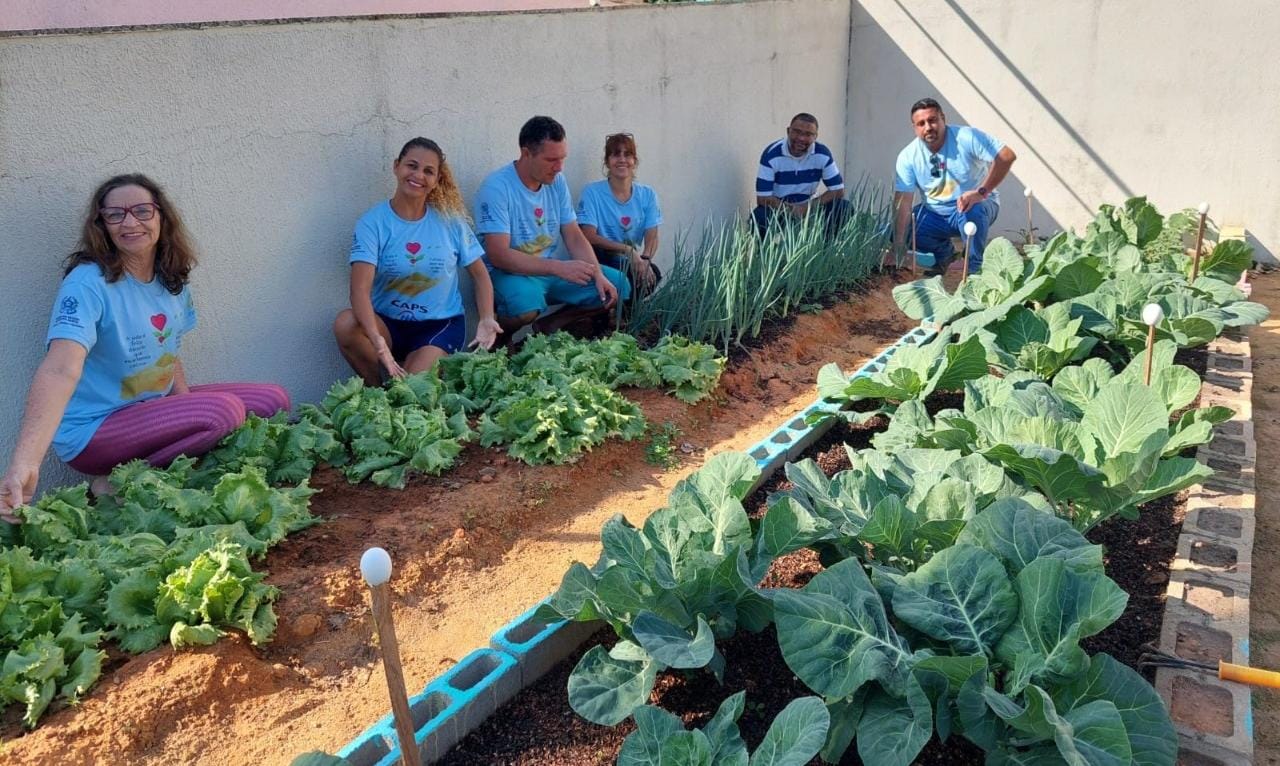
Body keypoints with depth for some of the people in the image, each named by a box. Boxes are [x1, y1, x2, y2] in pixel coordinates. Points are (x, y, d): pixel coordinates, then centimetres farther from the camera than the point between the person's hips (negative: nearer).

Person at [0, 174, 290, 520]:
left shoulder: (172, 281, 2)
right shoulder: (88, 282, -20)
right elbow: (61, 370, -35)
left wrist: (189, 408, -5)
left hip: (155, 408, 8)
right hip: (94, 428, -7)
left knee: (273, 400, 2)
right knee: (225, 411, -28)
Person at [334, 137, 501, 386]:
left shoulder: (450, 220, -2)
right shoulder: (373, 222, -9)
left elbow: (480, 274, 6)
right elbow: (360, 289, -22)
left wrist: (486, 319, -14)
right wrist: (376, 340, -40)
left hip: (440, 325, -1)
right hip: (388, 323, 1)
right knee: (345, 323, -29)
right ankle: (378, 391, -5)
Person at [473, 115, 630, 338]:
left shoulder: (557, 182, 3)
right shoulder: (497, 187, -18)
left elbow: (575, 238, 7)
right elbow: (499, 255, -25)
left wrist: (598, 275, -11)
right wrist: (559, 268, -32)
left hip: (551, 270, 7)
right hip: (511, 273, -7)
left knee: (617, 285, -2)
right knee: (527, 302, -40)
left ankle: (550, 325, 11)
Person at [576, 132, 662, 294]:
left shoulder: (647, 194, 6)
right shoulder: (592, 192, -6)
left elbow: (652, 237, -2)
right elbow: (589, 237, -14)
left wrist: (645, 260, -25)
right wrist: (627, 250, -23)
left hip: (632, 264, 3)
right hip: (601, 262, -3)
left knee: (652, 274, -30)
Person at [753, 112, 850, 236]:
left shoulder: (823, 154, -10)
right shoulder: (771, 154, -19)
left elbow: (838, 190, -7)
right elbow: (762, 198, -20)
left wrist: (808, 206, -20)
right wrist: (792, 210, -28)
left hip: (807, 208, 3)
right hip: (778, 209, -3)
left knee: (844, 207, -17)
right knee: (759, 216, -36)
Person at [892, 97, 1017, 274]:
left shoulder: (966, 137, -19)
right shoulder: (908, 157, -12)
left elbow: (1007, 156, -25)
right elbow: (902, 201, -18)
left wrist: (981, 192, -34)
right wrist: (898, 242, -27)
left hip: (977, 206, -4)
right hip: (935, 213, 4)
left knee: (971, 212, -38)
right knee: (907, 232, -18)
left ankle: (976, 269, -17)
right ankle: (944, 252, 13)